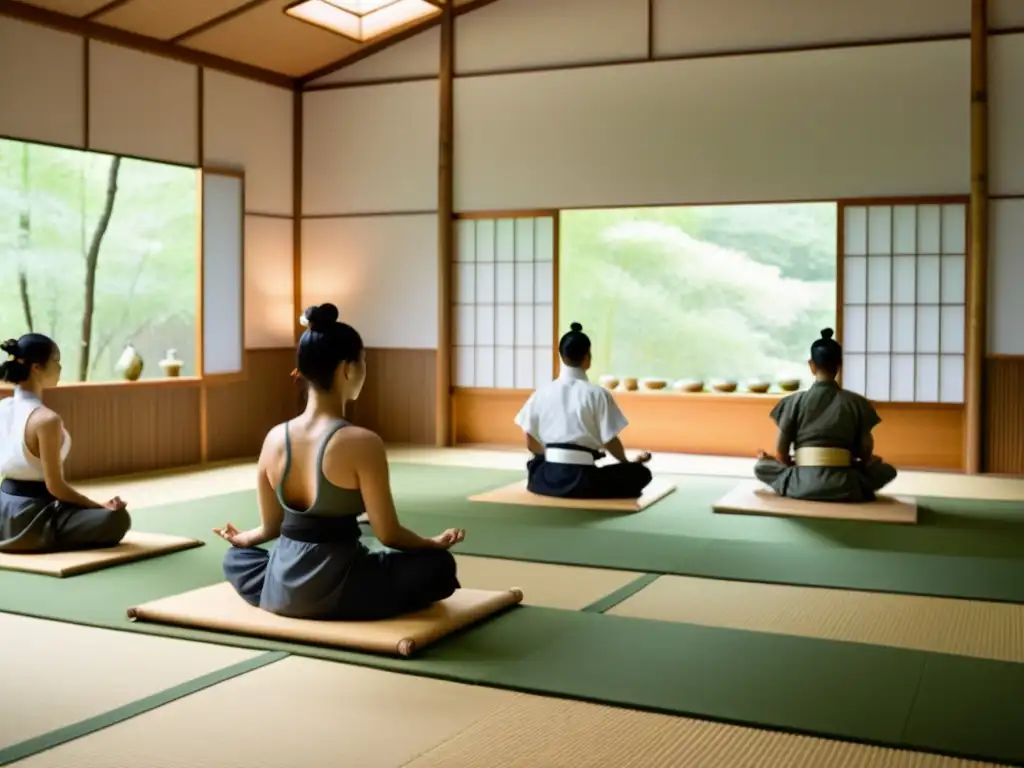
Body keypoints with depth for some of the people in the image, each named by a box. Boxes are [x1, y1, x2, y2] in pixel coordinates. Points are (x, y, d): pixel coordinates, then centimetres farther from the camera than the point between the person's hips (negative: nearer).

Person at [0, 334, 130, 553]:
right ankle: (40, 542, -7)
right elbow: (55, 486, -20)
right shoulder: (46, 419, -23)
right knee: (117, 519, -18)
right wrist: (100, 507, -10)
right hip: (28, 518, -9)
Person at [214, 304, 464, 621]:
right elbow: (388, 535, -11)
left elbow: (270, 527, 10)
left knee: (235, 558, 37)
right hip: (334, 594, -6)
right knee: (439, 566, 9)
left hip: (279, 590, 6)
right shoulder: (362, 442, -17)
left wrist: (242, 537, 32)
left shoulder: (274, 439, -1)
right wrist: (435, 543, 8)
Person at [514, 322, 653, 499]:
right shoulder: (598, 394, -7)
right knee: (640, 473, 10)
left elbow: (531, 443, 9)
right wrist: (628, 462, 17)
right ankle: (587, 494, 3)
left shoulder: (542, 393, 4)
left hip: (546, 479, 4)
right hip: (581, 479, -4)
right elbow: (610, 442, -4)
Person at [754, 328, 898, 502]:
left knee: (760, 467, 26)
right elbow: (865, 451, 5)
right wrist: (858, 463, 27)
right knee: (887, 470, 24)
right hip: (844, 487, -1)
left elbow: (781, 453, 0)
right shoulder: (857, 402, 1)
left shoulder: (794, 401, 0)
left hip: (802, 486, 1)